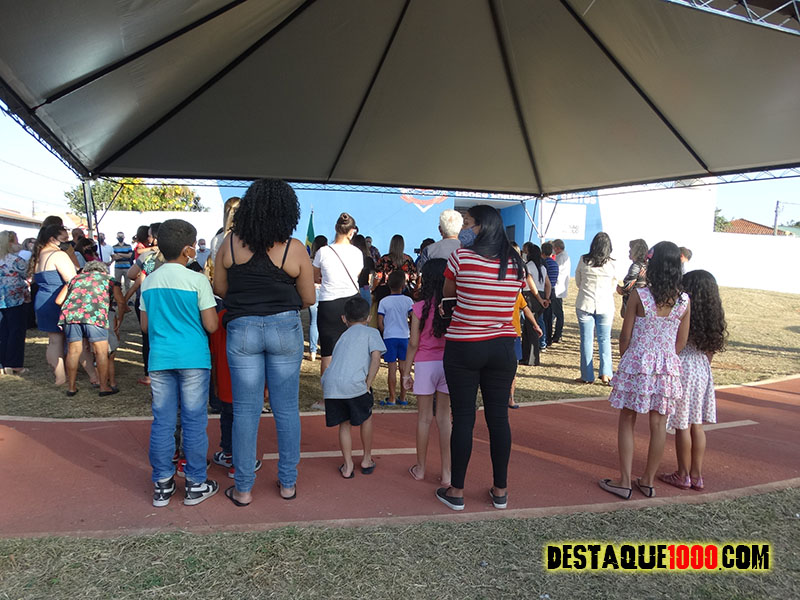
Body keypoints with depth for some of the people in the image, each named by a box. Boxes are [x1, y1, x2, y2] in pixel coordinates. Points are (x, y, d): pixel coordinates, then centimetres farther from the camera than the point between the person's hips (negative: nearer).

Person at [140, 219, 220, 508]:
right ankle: (195, 484, 16)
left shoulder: (149, 282, 6)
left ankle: (162, 484, 20)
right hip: (193, 359, -4)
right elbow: (211, 325, -10)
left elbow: (145, 325, 12)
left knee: (162, 422, 11)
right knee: (194, 422, 5)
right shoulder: (197, 280, -10)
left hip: (160, 359, 4)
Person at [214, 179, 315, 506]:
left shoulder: (230, 242, -3)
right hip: (285, 328, -1)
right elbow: (308, 298, -2)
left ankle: (243, 488, 19)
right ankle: (287, 483, 23)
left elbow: (219, 288, 4)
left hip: (242, 329, 1)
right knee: (287, 408, 11)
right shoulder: (294, 248, -7)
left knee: (245, 411, 9)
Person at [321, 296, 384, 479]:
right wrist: (368, 384, 1)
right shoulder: (371, 332, 15)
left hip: (330, 384, 4)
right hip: (353, 383, -4)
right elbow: (376, 356, -1)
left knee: (344, 423, 19)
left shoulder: (344, 336, 30)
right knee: (366, 417, 19)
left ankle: (348, 465, 19)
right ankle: (367, 460, 30)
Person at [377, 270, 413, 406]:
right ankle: (402, 398, 16)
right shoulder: (408, 300, -1)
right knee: (404, 368, 9)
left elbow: (380, 323, -3)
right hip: (404, 337, 1)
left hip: (389, 337, -1)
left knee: (392, 368, 2)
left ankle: (392, 399, 6)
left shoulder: (384, 302, -3)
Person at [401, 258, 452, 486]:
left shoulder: (419, 308, -8)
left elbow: (413, 343, -7)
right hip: (448, 364, 2)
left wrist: (406, 371, 3)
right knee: (444, 417, 9)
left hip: (425, 364, -2)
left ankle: (420, 468, 22)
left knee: (424, 417, 9)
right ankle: (446, 473, 11)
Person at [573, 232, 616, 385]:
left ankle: (587, 375, 8)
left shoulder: (583, 260, -5)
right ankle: (605, 373, 1)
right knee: (604, 339, 9)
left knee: (586, 339, 5)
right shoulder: (611, 264, -5)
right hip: (605, 305, 0)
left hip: (585, 304, 0)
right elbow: (613, 287, 8)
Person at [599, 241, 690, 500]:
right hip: (667, 367, 3)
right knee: (658, 423, 12)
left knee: (627, 421, 8)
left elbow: (625, 336, -7)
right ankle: (648, 481, 23)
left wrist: (624, 361, 9)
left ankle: (625, 481, 11)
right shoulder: (684, 301, -2)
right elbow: (681, 342, 4)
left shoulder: (639, 296, -12)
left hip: (637, 364, -3)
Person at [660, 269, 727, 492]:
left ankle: (683, 475, 14)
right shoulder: (713, 317, 5)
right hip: (703, 371, 7)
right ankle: (696, 475, 20)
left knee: (683, 425, 3)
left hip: (683, 368, -7)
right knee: (697, 425, 13)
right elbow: (710, 350, 11)